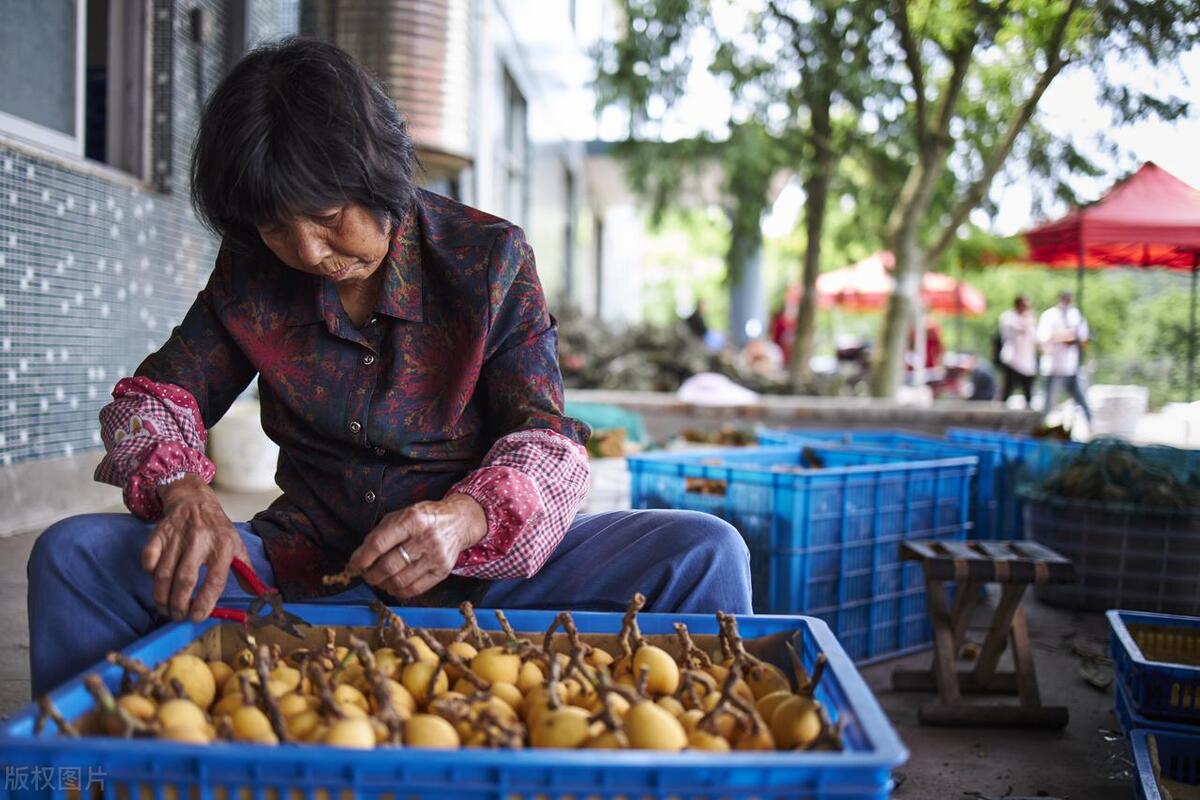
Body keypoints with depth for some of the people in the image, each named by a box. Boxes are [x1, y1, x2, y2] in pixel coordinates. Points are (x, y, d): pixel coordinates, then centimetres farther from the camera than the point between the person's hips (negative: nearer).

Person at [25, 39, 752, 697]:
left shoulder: (490, 258, -5)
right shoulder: (252, 274, 3)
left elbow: (547, 443, -9)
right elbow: (151, 398, 4)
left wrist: (467, 518, -32)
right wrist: (182, 493, -21)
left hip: (478, 574, -2)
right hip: (305, 573, 2)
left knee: (705, 554, -25)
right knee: (72, 555, -19)